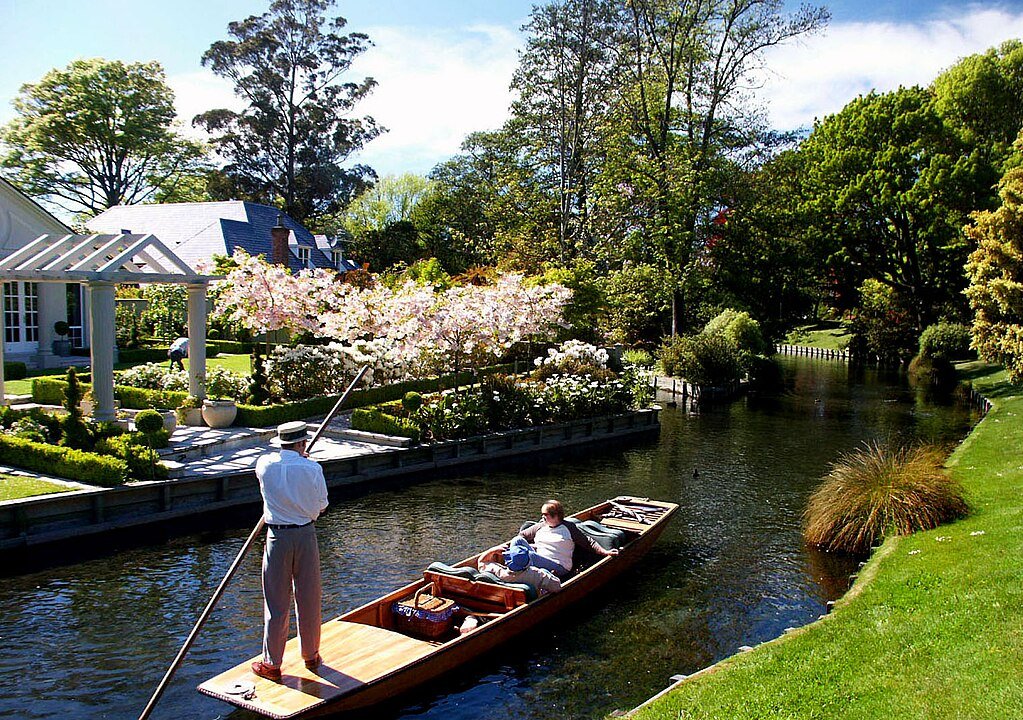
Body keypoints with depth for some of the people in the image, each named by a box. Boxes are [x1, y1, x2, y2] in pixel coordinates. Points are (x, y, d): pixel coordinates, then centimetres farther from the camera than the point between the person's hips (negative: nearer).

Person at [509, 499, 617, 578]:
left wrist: (604, 552, 0)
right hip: (537, 561, 5)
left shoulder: (569, 528, 12)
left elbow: (588, 541, 11)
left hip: (559, 567, -5)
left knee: (530, 555, -35)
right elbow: (521, 535, 31)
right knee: (517, 541, -18)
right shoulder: (540, 527, 24)